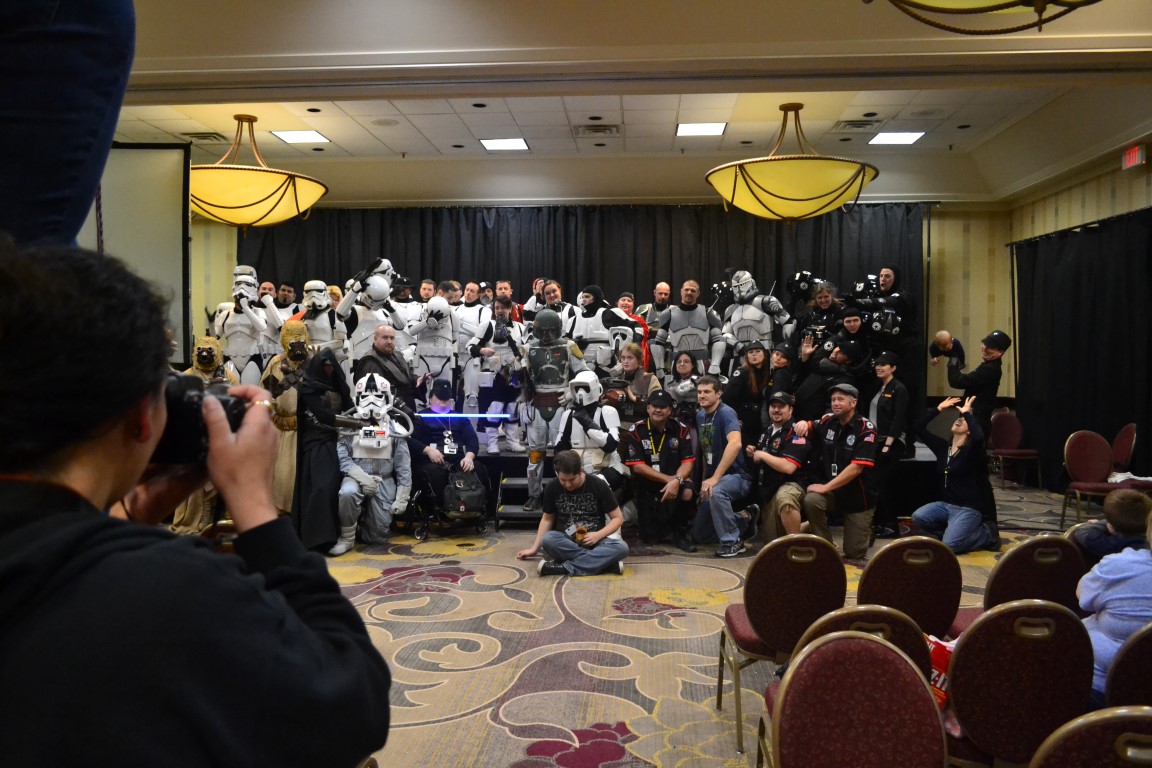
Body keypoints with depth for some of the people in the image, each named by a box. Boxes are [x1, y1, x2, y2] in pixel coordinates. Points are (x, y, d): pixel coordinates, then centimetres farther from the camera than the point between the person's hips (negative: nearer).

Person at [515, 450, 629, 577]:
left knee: (621, 548, -33)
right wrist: (535, 548, 8)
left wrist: (598, 535, -17)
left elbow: (618, 518, -3)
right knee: (548, 540, -35)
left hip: (594, 540, -1)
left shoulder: (598, 485, -8)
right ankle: (604, 562, -31)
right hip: (565, 541, 1)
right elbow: (547, 518, 11)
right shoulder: (552, 487, -3)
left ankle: (565, 567, -33)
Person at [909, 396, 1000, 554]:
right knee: (918, 517, -20)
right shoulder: (943, 446, 7)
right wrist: (938, 409, -3)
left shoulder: (971, 450, -10)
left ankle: (987, 533, 4)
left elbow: (979, 437, -34)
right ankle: (952, 531, 6)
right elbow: (920, 429, 3)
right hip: (946, 504, 6)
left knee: (949, 546, -22)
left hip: (968, 508, -6)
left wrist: (967, 413, -23)